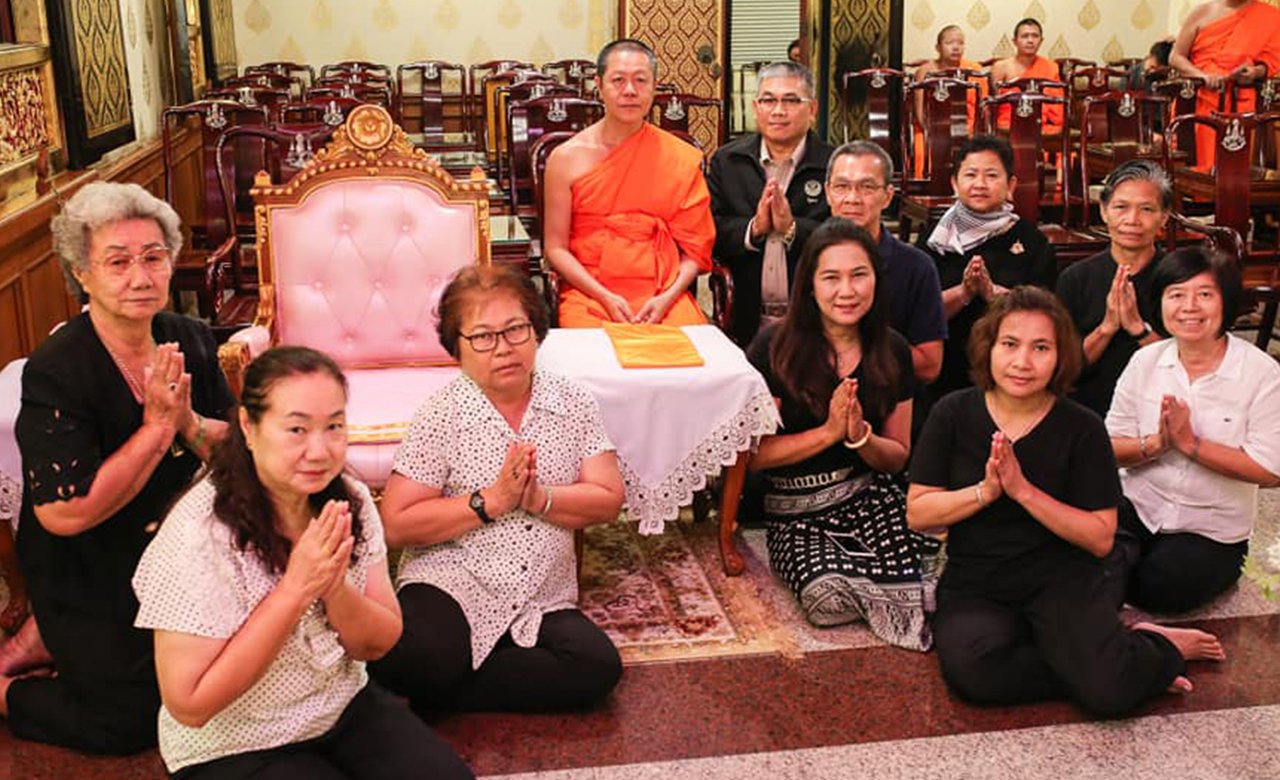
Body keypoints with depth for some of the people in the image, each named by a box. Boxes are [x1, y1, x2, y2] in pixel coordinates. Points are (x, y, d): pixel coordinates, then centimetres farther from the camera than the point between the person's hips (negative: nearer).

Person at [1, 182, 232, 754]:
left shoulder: (191, 341, -8)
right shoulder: (54, 373, -26)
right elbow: (66, 513, -31)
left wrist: (188, 422, -26)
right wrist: (158, 425, -30)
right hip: (87, 578, -6)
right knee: (129, 723, 0)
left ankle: (48, 642, 29)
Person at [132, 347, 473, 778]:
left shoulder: (351, 502, -7)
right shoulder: (201, 532, -23)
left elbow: (378, 644, -2)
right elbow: (188, 704, -23)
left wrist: (334, 587, -24)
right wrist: (295, 588, -28)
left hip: (347, 708, 5)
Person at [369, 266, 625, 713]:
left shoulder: (573, 404, 5)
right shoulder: (442, 415, -5)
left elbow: (609, 501, 1)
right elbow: (397, 525, -9)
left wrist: (540, 499, -16)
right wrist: (490, 503, -16)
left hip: (543, 600, 4)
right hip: (452, 587, -4)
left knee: (598, 666, -24)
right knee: (409, 661, -34)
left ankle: (446, 693, -7)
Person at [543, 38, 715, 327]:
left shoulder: (682, 159, 6)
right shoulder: (566, 158, 4)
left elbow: (695, 248, 6)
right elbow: (556, 248, 3)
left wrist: (667, 298, -11)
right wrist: (605, 297, -10)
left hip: (663, 296, 1)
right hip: (589, 295, -1)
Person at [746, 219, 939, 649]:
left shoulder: (891, 352, 2)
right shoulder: (775, 347, -10)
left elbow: (898, 457, 8)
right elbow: (754, 454, -11)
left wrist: (860, 436, -14)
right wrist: (829, 432, -19)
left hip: (870, 496, 2)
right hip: (795, 511, -2)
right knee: (828, 597, -32)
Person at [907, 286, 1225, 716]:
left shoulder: (1082, 428, -4)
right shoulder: (953, 414, -1)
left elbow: (1101, 538, -7)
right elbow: (917, 513, -1)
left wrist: (1024, 491, -17)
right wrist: (985, 491, -17)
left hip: (1061, 579, -1)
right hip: (974, 584, 2)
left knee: (1110, 691, -27)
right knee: (972, 672, -31)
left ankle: (1160, 650, 9)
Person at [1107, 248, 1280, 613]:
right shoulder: (1146, 361, -1)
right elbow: (1110, 450, -2)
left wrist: (1189, 443, -21)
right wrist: (1156, 444, -22)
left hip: (1212, 528, -1)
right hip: (1139, 505, 2)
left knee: (1158, 589, -23)